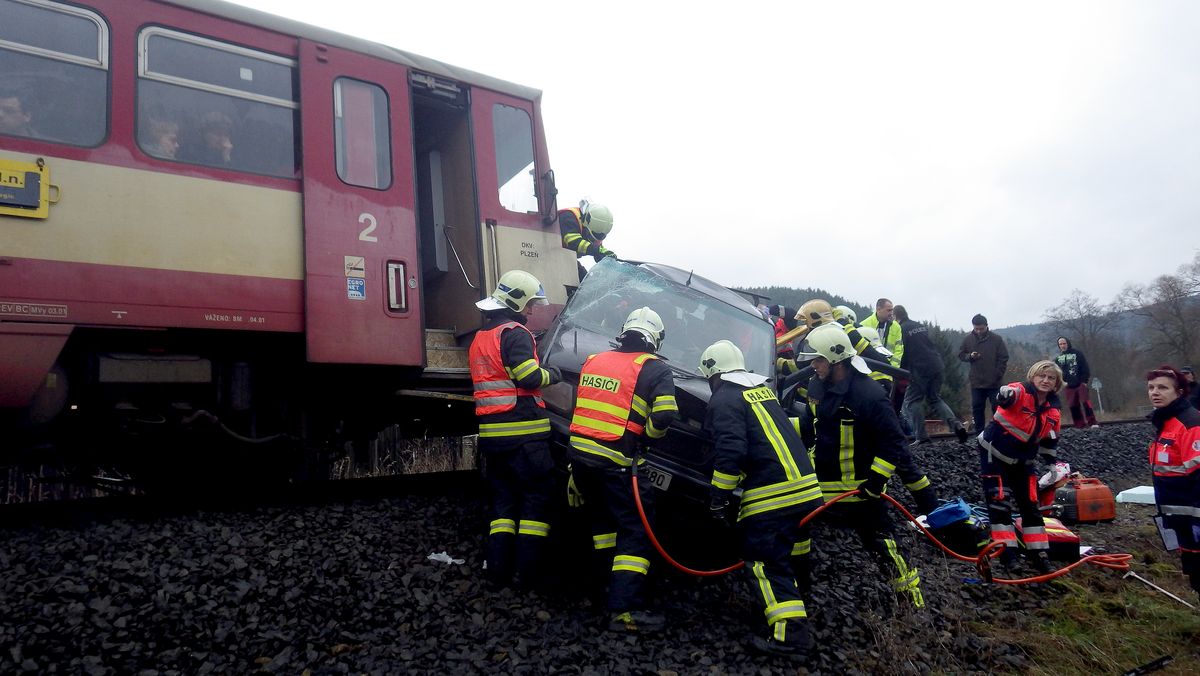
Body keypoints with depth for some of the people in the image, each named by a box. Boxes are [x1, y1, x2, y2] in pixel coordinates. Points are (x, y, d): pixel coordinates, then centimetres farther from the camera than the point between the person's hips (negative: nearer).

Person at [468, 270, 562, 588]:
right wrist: (552, 374, 0)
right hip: (522, 432, -8)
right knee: (537, 495, 1)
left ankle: (498, 567, 12)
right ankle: (527, 569, 1)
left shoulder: (479, 338, 19)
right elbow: (530, 377, -19)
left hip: (492, 433, 8)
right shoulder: (515, 333, -10)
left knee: (504, 497, 14)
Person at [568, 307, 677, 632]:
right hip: (615, 462, -6)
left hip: (578, 451, 6)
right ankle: (626, 610, -5)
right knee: (635, 531, 1)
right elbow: (664, 417, -15)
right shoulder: (655, 369, -3)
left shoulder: (593, 360, 15)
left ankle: (610, 575, 41)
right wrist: (648, 431, 4)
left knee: (601, 515, 27)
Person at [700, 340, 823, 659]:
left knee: (765, 561, -5)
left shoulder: (724, 399, -6)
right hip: (805, 486, 9)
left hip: (771, 495, -9)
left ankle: (789, 634, -11)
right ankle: (797, 594, 42)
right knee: (793, 548, 25)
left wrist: (718, 498, -11)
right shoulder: (763, 389, 21)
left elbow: (730, 451, -17)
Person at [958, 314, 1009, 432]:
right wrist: (970, 356, -12)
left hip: (994, 382, -2)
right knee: (977, 408, 7)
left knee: (997, 407, 4)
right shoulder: (967, 339, 1)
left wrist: (998, 375, -9)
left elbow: (1004, 358, -2)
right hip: (976, 382, 2)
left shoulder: (996, 339, -5)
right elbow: (961, 355, 9)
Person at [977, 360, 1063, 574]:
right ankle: (1008, 554, -1)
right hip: (994, 453, -6)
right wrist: (1004, 396, -68)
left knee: (1030, 505, 6)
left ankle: (1040, 555, 16)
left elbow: (1050, 443, 13)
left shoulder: (1053, 410, 0)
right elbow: (1008, 395, -44)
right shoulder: (1021, 391, -18)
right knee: (998, 502, -7)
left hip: (1023, 460, 6)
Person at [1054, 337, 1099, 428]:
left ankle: (1092, 422, -11)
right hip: (1069, 386, 4)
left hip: (1080, 383, -4)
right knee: (1073, 406, 3)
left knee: (1085, 402, -12)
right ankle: (1080, 424, 9)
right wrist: (1061, 382, -2)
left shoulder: (1077, 353, -1)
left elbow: (1085, 368, -4)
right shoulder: (1058, 358, 8)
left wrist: (1085, 380, -10)